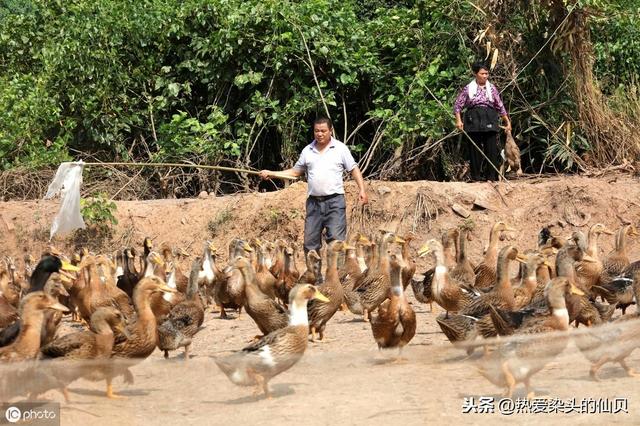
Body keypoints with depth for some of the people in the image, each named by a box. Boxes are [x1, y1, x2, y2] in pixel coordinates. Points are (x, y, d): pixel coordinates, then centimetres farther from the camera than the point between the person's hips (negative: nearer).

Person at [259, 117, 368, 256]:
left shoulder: (340, 148, 2)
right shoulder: (308, 151, 12)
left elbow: (354, 169, 3)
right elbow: (296, 171, 17)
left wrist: (362, 190, -8)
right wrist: (271, 174, 7)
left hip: (334, 200, -4)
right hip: (314, 201, 4)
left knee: (336, 239, -12)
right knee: (310, 242, 2)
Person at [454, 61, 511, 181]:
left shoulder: (492, 89, 10)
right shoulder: (468, 89, 5)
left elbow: (500, 107, 16)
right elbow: (458, 105, 7)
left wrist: (507, 122, 15)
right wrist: (458, 120, -4)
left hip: (490, 121, 1)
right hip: (474, 121, -1)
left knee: (491, 149, -5)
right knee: (475, 149, 0)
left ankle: (491, 176, -1)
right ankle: (476, 176, 7)